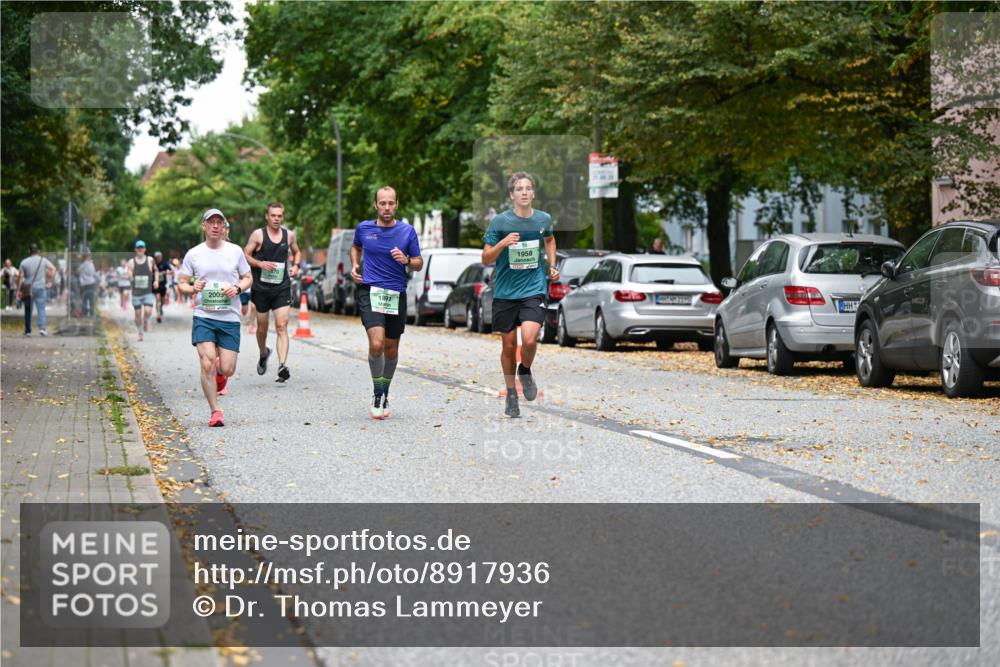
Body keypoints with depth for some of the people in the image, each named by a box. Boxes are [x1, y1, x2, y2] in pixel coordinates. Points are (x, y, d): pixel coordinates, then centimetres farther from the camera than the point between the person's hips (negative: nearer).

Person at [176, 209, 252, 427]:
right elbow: (181, 283, 9)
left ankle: (220, 371, 38)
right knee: (207, 364, -14)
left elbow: (248, 278, 13)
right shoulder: (193, 254, 4)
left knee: (227, 369, -2)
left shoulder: (235, 251, 5)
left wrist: (237, 288, -8)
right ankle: (215, 411, -3)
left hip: (230, 318, 1)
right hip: (203, 317, -1)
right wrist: (193, 289, -13)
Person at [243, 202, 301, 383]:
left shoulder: (289, 235, 6)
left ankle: (282, 366, -22)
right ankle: (263, 354, 42)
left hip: (282, 288, 1)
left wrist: (295, 266, 4)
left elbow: (297, 252, 24)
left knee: (282, 326, -13)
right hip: (261, 288, -1)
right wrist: (260, 263, -17)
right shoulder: (258, 234, -2)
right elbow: (245, 255, -1)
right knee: (262, 327, 12)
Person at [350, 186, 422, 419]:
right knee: (376, 343, -20)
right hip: (370, 292, -2)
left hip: (396, 294, 2)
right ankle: (378, 396, -4)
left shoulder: (407, 231, 1)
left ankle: (385, 393, 31)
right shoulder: (364, 228, 3)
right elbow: (356, 247, 26)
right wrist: (354, 266, 9)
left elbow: (419, 264, 7)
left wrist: (406, 260, -14)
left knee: (391, 348, 10)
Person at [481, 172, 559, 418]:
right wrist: (502, 243, -21)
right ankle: (511, 395, 25)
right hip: (505, 292, 0)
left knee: (529, 339, -20)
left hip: (534, 289, 0)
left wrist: (552, 265, 13)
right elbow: (486, 259, -4)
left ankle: (525, 371, 13)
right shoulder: (500, 221, -7)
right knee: (509, 345, 7)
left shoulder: (543, 219, 1)